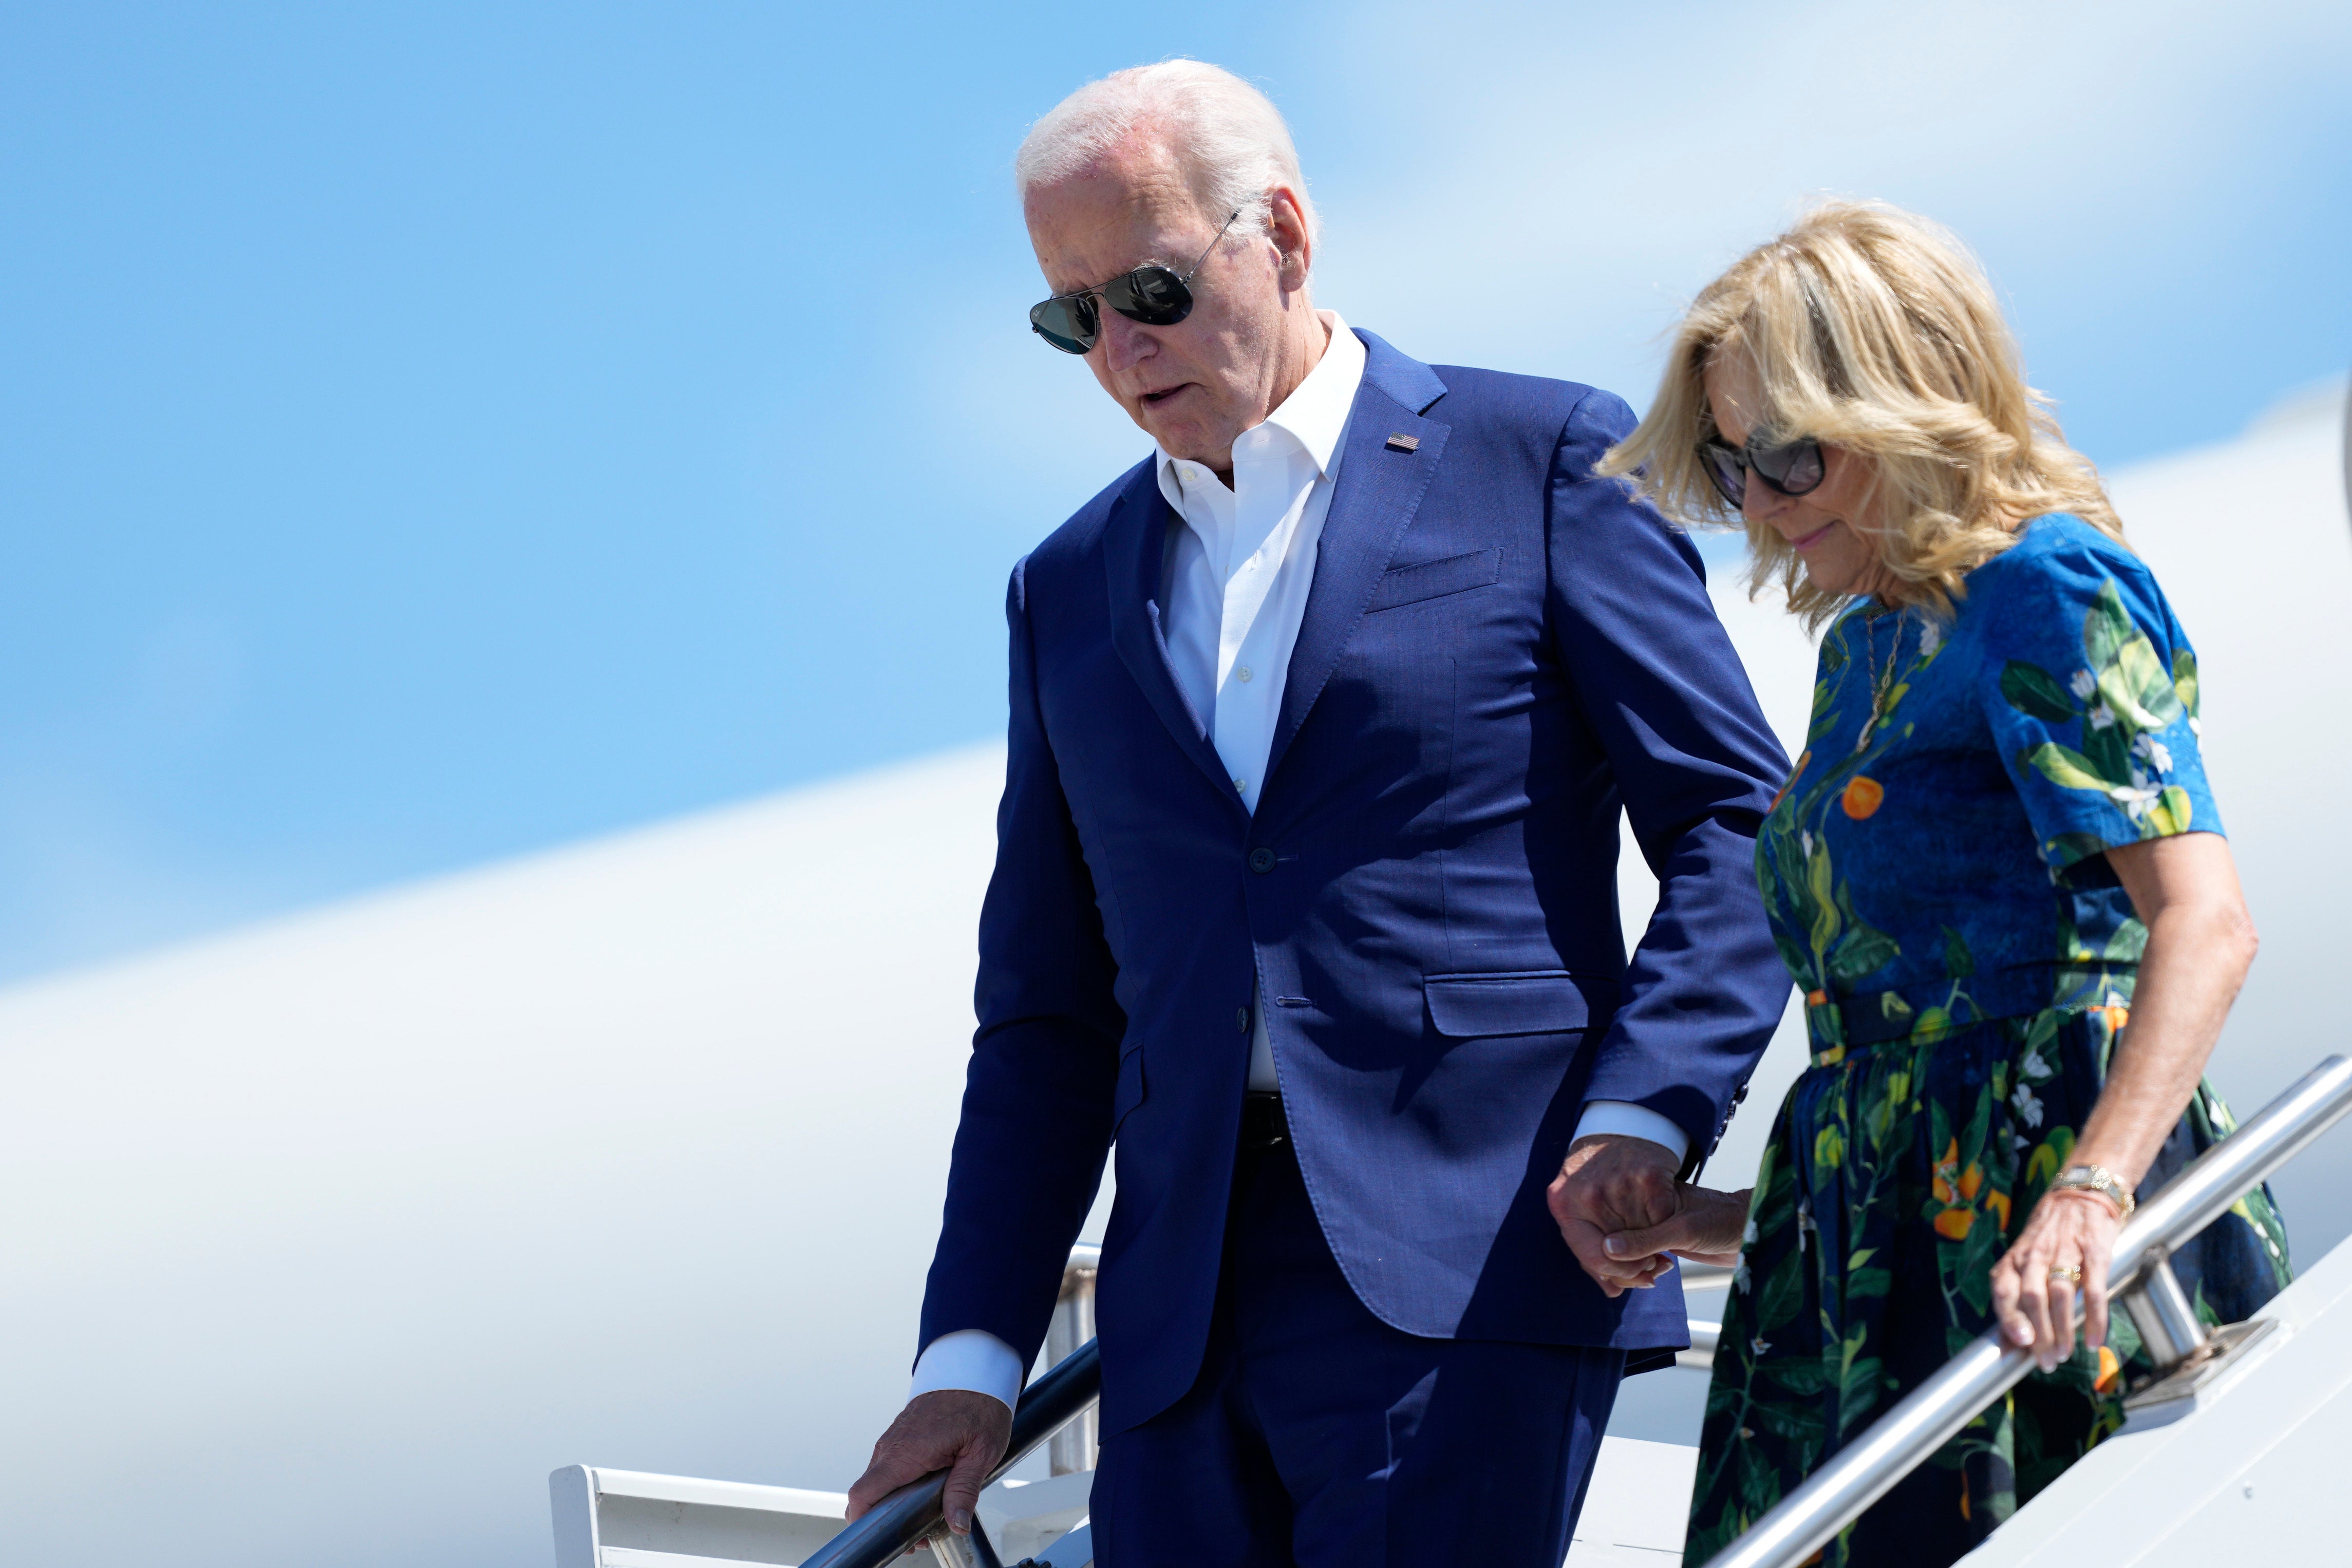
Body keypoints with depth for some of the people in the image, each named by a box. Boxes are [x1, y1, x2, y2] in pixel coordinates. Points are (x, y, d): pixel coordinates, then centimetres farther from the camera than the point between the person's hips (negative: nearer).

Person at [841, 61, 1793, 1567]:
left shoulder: (1540, 462, 5)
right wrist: (974, 1354, 11)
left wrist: (1642, 1118, -14)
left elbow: (1740, 828, 1)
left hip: (1473, 1277, -5)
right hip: (1188, 1319, 5)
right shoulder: (1073, 590, 19)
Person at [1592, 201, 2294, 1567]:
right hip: (1888, 1230, 8)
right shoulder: (1864, 640, 18)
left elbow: (2205, 923, -21)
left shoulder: (2045, 592, -10)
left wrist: (2092, 1195, -33)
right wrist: (1765, 1214, 23)